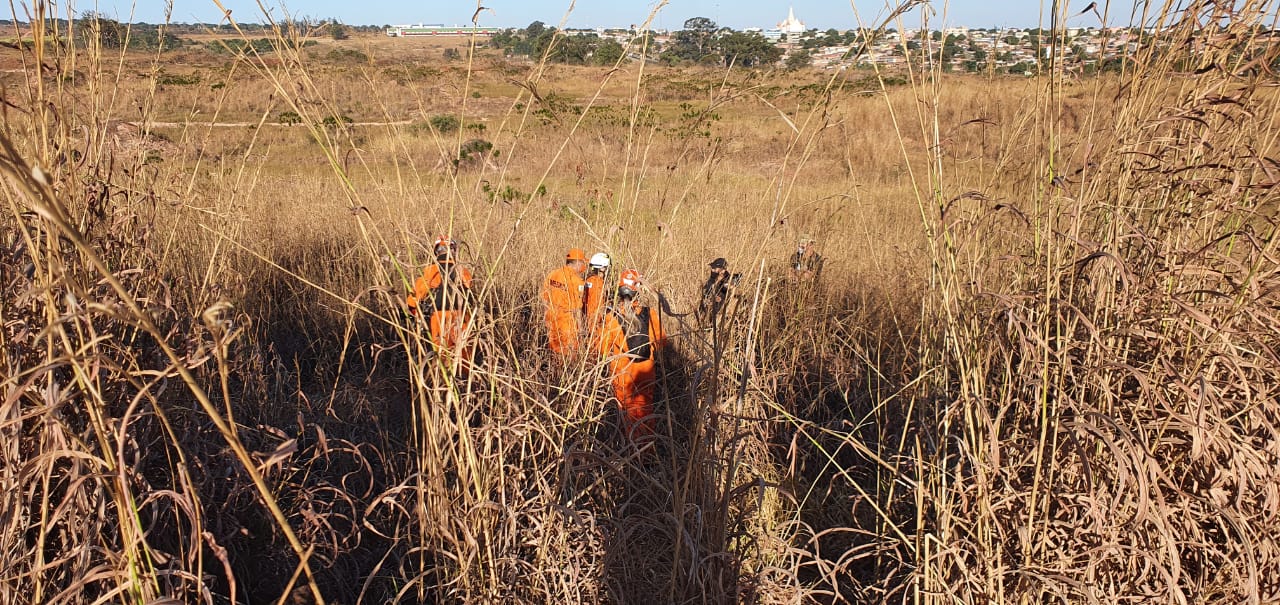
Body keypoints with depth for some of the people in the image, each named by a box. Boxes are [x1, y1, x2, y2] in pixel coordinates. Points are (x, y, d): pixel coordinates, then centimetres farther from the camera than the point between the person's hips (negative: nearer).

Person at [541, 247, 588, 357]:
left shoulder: (552, 275, 3)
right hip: (567, 319, -6)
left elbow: (544, 299, 9)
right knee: (569, 352, 5)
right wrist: (580, 326, -7)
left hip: (551, 318, 6)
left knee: (555, 350, 16)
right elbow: (577, 308, -15)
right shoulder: (576, 281, -17)